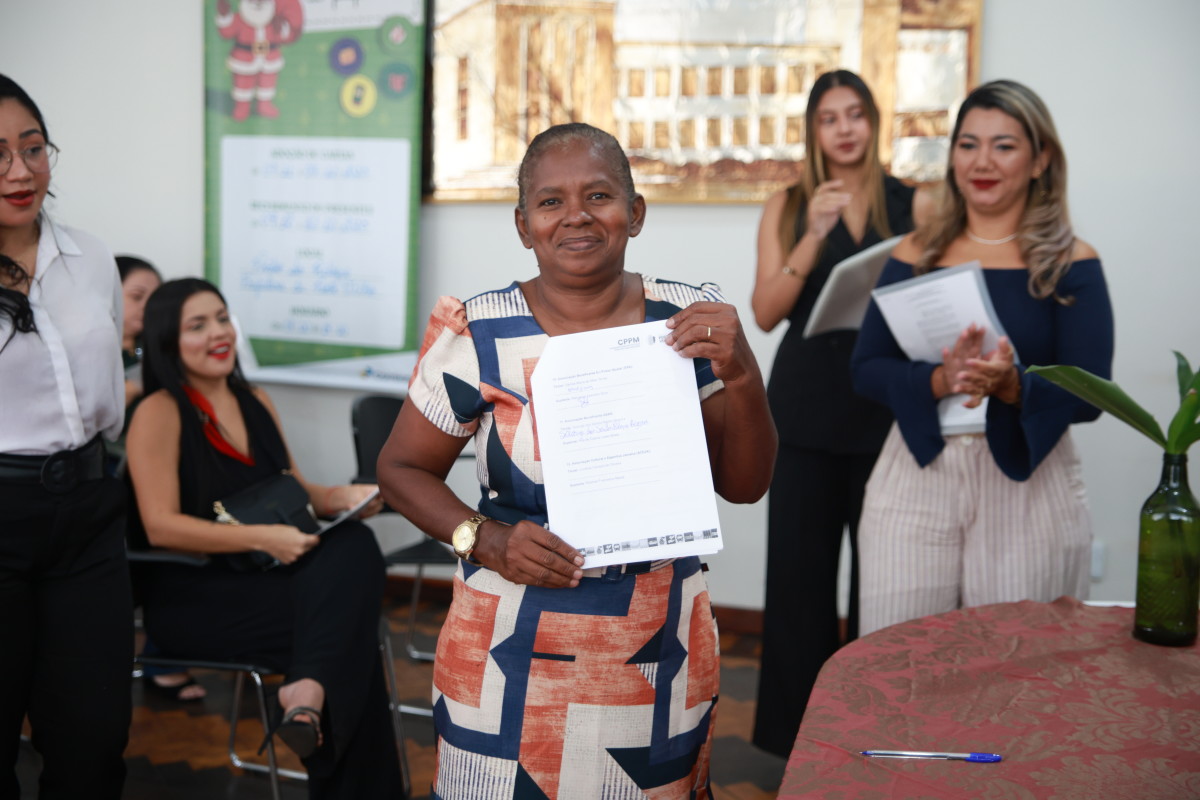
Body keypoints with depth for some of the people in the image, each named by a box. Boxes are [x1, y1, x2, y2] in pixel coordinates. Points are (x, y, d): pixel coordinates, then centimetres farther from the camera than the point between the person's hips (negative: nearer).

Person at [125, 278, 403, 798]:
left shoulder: (255, 402, 14)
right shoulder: (159, 413, -6)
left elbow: (296, 492, 21)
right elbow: (161, 527, -13)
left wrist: (343, 496, -2)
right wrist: (262, 538, -22)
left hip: (257, 579, 6)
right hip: (189, 596, -6)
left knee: (356, 546, -27)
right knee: (346, 618, -26)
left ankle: (309, 690, -37)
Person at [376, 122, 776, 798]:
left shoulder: (692, 322, -3)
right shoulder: (476, 337, -9)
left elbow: (745, 486, 1)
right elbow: (403, 469, 2)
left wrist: (742, 377, -16)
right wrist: (483, 538, -16)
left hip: (661, 654, 2)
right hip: (512, 658, -2)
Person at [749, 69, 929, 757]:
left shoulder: (915, 205, 6)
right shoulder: (788, 207, 7)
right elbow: (766, 312, -2)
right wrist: (813, 237, -14)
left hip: (887, 405, 0)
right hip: (806, 408, 1)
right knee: (801, 570, 3)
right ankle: (801, 728, 16)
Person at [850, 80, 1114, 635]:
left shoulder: (1071, 263, 0)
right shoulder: (915, 254, 6)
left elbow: (1088, 396, -5)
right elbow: (866, 368, 1)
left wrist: (1011, 385, -24)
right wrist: (938, 381, -18)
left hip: (1026, 483, -1)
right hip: (917, 476, 2)